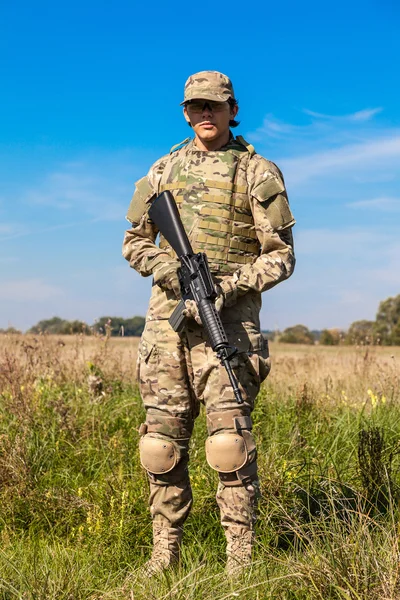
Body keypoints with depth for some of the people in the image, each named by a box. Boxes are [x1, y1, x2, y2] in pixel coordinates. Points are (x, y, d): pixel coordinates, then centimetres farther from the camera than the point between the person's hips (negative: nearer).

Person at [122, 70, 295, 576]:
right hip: (166, 316, 4)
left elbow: (281, 256, 0)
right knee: (162, 439, 6)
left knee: (229, 440, -9)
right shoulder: (164, 169, 15)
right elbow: (135, 240, 18)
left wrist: (229, 287, -15)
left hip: (228, 319, -4)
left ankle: (240, 562, -1)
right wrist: (161, 265, -4)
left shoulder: (258, 172, 3)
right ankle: (164, 554, 17)